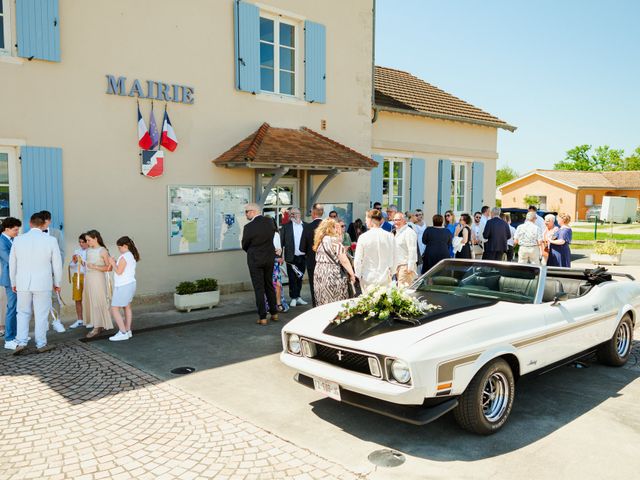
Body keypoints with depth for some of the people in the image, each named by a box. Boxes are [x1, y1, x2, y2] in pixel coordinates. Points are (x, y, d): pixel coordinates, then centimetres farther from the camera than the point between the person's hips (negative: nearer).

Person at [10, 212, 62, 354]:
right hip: (43, 284, -2)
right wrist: (57, 283, 10)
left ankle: (21, 342, 6)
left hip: (23, 283, 2)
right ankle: (41, 344, 14)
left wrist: (13, 283, 18)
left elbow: (12, 264, 7)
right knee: (41, 314, 7)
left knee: (23, 313, 15)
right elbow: (57, 264, -2)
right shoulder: (51, 240, -7)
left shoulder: (18, 239, -1)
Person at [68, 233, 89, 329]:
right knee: (77, 299, 8)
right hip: (77, 276, 6)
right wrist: (74, 261, -5)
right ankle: (80, 320, 16)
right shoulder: (76, 251, 13)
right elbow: (71, 266, 15)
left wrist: (84, 263, -23)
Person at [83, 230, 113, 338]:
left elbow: (109, 268, -13)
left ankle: (97, 328, -4)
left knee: (97, 302, -6)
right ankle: (101, 325, 12)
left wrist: (95, 267, -19)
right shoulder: (88, 250, 11)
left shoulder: (103, 251, -9)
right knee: (90, 302, 6)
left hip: (98, 279, -7)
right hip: (88, 278, 7)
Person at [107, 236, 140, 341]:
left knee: (114, 309, -6)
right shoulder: (132, 256, 11)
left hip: (123, 286, -10)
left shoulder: (124, 256, -17)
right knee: (127, 307, 17)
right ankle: (128, 331, 22)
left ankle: (123, 333, -8)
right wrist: (116, 262, 9)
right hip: (130, 284, 10)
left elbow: (119, 271, -19)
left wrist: (112, 263, -7)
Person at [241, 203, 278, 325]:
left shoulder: (249, 227, -18)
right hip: (269, 258, 5)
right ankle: (274, 313, 26)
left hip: (255, 260, -5)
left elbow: (245, 246, -6)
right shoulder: (270, 221, -4)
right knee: (270, 285, 18)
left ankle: (262, 317, 4)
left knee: (259, 288, 2)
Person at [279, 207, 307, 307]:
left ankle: (297, 297, 23)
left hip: (303, 257, 2)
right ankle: (293, 298, 11)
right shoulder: (286, 226, 0)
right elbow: (281, 241, -3)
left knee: (300, 278, 12)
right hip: (291, 257, -2)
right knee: (292, 278, 2)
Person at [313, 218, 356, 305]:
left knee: (323, 304, 11)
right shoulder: (335, 240, -11)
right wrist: (352, 274, -4)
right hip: (332, 275, -7)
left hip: (318, 273, 7)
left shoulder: (320, 240, 10)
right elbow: (344, 261, -13)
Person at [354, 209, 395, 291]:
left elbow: (357, 260, -5)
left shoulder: (363, 237, -9)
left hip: (368, 278, -1)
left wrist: (358, 275, 8)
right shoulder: (389, 236, -5)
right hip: (384, 278, 2)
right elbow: (393, 258, 1)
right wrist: (391, 273, 15)